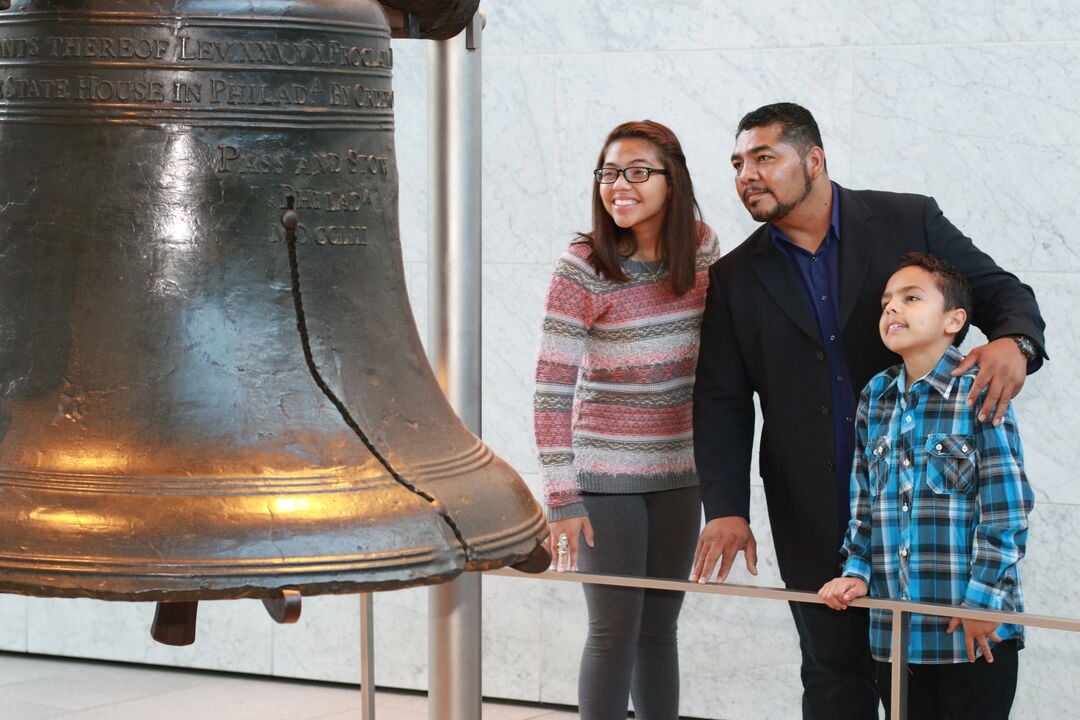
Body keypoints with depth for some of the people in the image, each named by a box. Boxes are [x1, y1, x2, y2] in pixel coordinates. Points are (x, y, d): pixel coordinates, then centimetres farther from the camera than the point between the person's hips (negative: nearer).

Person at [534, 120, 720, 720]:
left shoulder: (702, 249, -1)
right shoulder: (582, 269, -15)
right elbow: (552, 389, -14)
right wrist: (561, 496, -16)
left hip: (678, 474, 4)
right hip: (605, 476, -4)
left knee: (659, 628, 11)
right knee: (615, 629, -1)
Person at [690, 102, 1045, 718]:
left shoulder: (910, 222, 0)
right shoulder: (736, 279, 6)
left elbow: (1004, 293, 4)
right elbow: (723, 404, 4)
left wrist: (1014, 343, -20)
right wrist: (726, 508, -8)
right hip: (814, 522, 2)